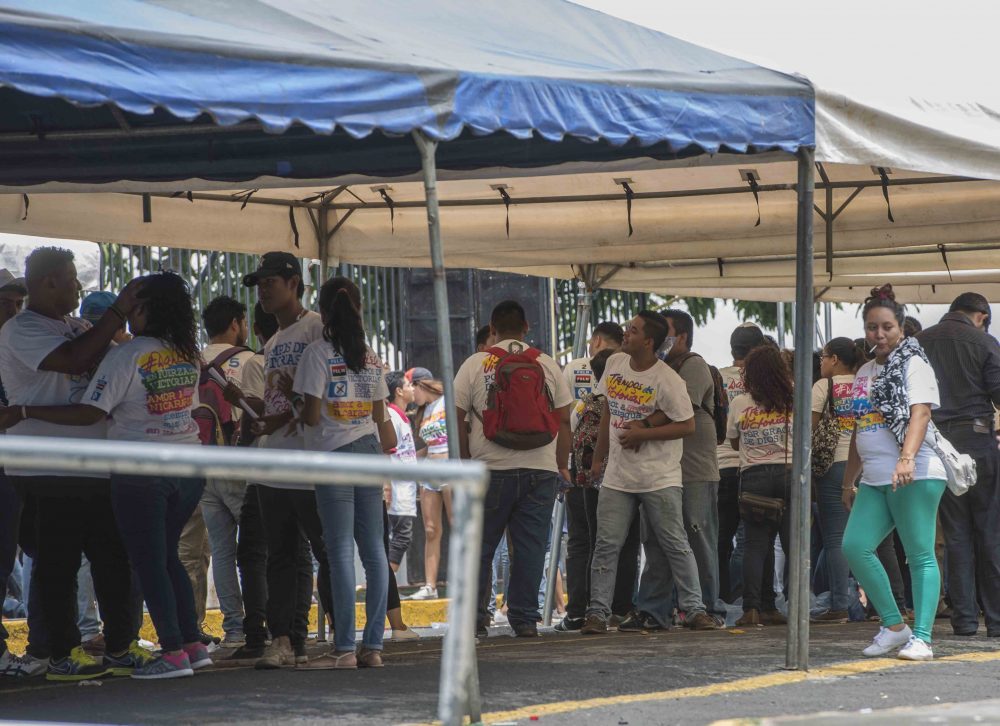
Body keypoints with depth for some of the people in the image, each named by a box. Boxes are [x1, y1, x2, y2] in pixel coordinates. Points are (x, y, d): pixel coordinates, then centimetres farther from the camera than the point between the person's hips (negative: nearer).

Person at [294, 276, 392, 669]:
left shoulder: (319, 353, -8)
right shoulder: (371, 356, 10)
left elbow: (312, 415, -12)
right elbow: (380, 416, 12)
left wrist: (299, 414, 10)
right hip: (368, 449, 6)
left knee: (340, 550, -6)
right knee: (373, 548, 5)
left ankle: (344, 648, -8)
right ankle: (373, 644, 6)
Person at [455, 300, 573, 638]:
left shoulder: (474, 365, 1)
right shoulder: (547, 365, 6)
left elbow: (457, 419, 0)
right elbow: (563, 420, 7)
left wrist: (465, 463, 8)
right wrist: (562, 465, 14)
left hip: (490, 470, -1)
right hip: (541, 470, 1)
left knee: (480, 546, 7)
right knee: (530, 547, 3)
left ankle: (475, 617, 8)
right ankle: (525, 619, 3)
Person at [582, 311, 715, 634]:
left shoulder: (667, 380, -13)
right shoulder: (615, 363, 6)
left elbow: (687, 425, -12)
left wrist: (642, 432, -18)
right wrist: (598, 458, 19)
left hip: (660, 479, -5)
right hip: (617, 475, 5)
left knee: (676, 545, 1)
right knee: (606, 546, 0)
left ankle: (695, 610, 9)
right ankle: (597, 613, 4)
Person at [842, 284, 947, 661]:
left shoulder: (913, 365, -3)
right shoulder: (865, 373, 19)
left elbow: (920, 414, -19)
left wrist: (907, 458, -34)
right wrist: (849, 481, 25)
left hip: (916, 477, -7)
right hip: (874, 480, 7)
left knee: (920, 556, -5)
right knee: (855, 547, -7)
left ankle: (921, 638, -4)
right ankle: (893, 626, 3)